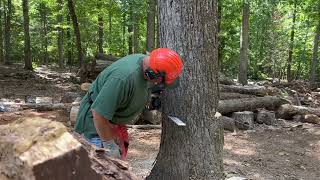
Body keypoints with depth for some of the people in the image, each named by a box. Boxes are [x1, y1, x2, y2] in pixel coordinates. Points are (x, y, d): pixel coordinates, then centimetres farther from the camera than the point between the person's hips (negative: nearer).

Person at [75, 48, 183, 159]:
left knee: (119, 158, 16)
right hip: (96, 124, -9)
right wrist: (109, 145, -23)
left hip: (114, 120, 9)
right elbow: (99, 113, -33)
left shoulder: (145, 60, -8)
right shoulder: (124, 77, -36)